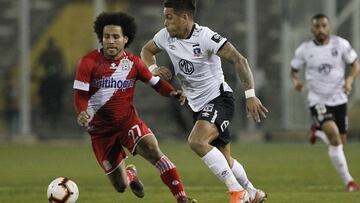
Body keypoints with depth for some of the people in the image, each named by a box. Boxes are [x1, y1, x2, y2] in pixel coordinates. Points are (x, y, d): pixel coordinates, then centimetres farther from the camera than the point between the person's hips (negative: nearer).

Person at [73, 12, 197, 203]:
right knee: (120, 186, 1)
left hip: (128, 122, 1)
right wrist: (82, 113, -33)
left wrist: (173, 92, -14)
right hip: (101, 129, -1)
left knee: (154, 152, -28)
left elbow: (156, 82, 7)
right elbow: (80, 95, -11)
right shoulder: (89, 62, -10)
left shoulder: (133, 63, -2)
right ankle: (129, 174, 41)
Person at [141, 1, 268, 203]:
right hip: (199, 106, 8)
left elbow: (239, 60, -24)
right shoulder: (166, 36, -1)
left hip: (219, 98, -8)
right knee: (224, 161, 13)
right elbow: (146, 51, 19)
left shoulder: (205, 37, -22)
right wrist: (154, 69, -4)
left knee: (197, 141, -30)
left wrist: (250, 95, -30)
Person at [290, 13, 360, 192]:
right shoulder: (304, 49, -4)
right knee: (334, 136, -24)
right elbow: (294, 70, 9)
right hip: (318, 100, -3)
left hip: (339, 99, 3)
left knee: (340, 142, 8)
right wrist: (296, 80, -14)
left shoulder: (341, 44, -4)